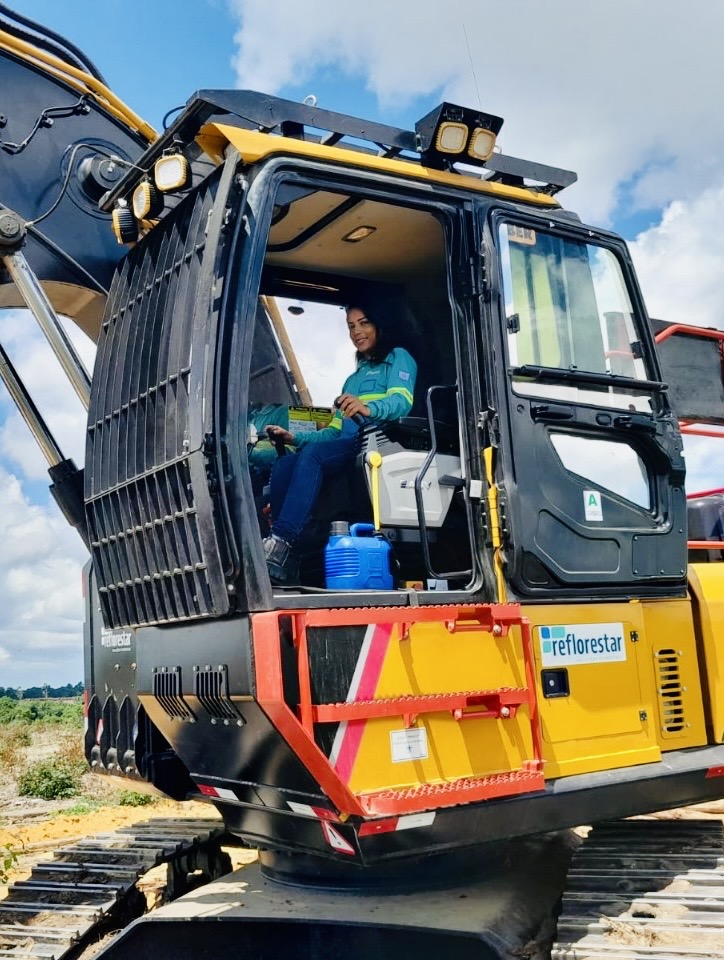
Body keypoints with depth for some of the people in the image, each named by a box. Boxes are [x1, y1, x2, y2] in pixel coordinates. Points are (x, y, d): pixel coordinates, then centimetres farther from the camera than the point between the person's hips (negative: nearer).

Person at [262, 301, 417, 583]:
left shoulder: (397, 358, 13)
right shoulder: (352, 379, 35)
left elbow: (402, 400, -9)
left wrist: (368, 408, -31)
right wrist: (294, 437, 10)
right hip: (348, 448, 7)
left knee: (313, 454, -33)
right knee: (283, 466, -20)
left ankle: (280, 543, -43)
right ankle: (281, 563, -32)